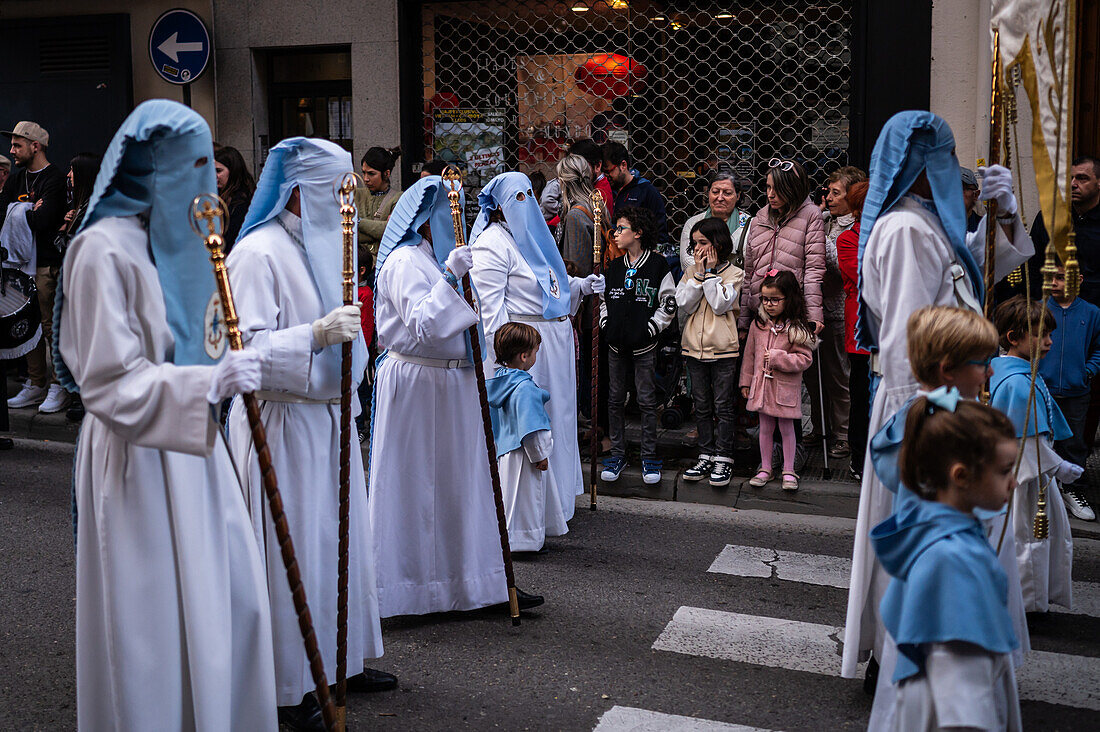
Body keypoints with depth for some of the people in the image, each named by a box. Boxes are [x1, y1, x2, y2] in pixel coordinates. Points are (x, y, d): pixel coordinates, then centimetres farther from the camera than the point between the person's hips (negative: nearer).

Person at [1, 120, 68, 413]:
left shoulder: (55, 179, -7)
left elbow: (42, 221, -19)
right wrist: (30, 213, -8)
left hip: (48, 262, -7)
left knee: (52, 326, -5)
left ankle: (58, 388, 2)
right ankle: (36, 385, 17)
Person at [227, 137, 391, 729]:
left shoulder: (320, 244, 14)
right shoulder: (260, 252, -16)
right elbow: (244, 348, -23)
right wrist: (317, 335, -32)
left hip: (328, 416, 9)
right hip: (281, 421, -9)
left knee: (338, 540, 15)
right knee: (291, 551, -1)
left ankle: (342, 660, 30)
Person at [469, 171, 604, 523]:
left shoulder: (535, 233, 17)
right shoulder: (492, 243, -11)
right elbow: (490, 304, -17)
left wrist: (583, 285, 7)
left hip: (556, 336, 9)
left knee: (557, 410, 15)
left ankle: (557, 492, 28)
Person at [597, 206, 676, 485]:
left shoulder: (658, 265, -4)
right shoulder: (614, 267, 10)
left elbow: (669, 304, -3)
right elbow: (601, 299, 19)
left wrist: (651, 328, -8)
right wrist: (605, 325, 6)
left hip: (644, 345, -5)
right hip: (616, 344, 5)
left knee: (647, 400, 1)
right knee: (615, 399, 7)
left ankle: (649, 456, 10)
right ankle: (617, 454, 17)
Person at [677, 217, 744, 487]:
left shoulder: (734, 273, -2)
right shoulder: (691, 271, 9)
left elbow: (720, 305, -16)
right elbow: (685, 305, -4)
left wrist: (710, 272, -12)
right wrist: (699, 274, -9)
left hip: (722, 348, -4)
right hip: (694, 347, 4)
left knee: (723, 406, 1)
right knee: (702, 406, 10)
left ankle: (723, 459, 7)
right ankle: (706, 456, 19)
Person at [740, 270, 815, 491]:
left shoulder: (797, 328, -10)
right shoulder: (758, 324, 3)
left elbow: (804, 359, -12)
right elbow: (750, 354, 11)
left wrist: (777, 357, -20)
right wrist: (746, 381, 13)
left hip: (786, 388, -4)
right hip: (762, 384, 4)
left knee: (786, 428, 7)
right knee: (765, 428, 12)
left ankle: (788, 471, 19)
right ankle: (765, 468, 24)